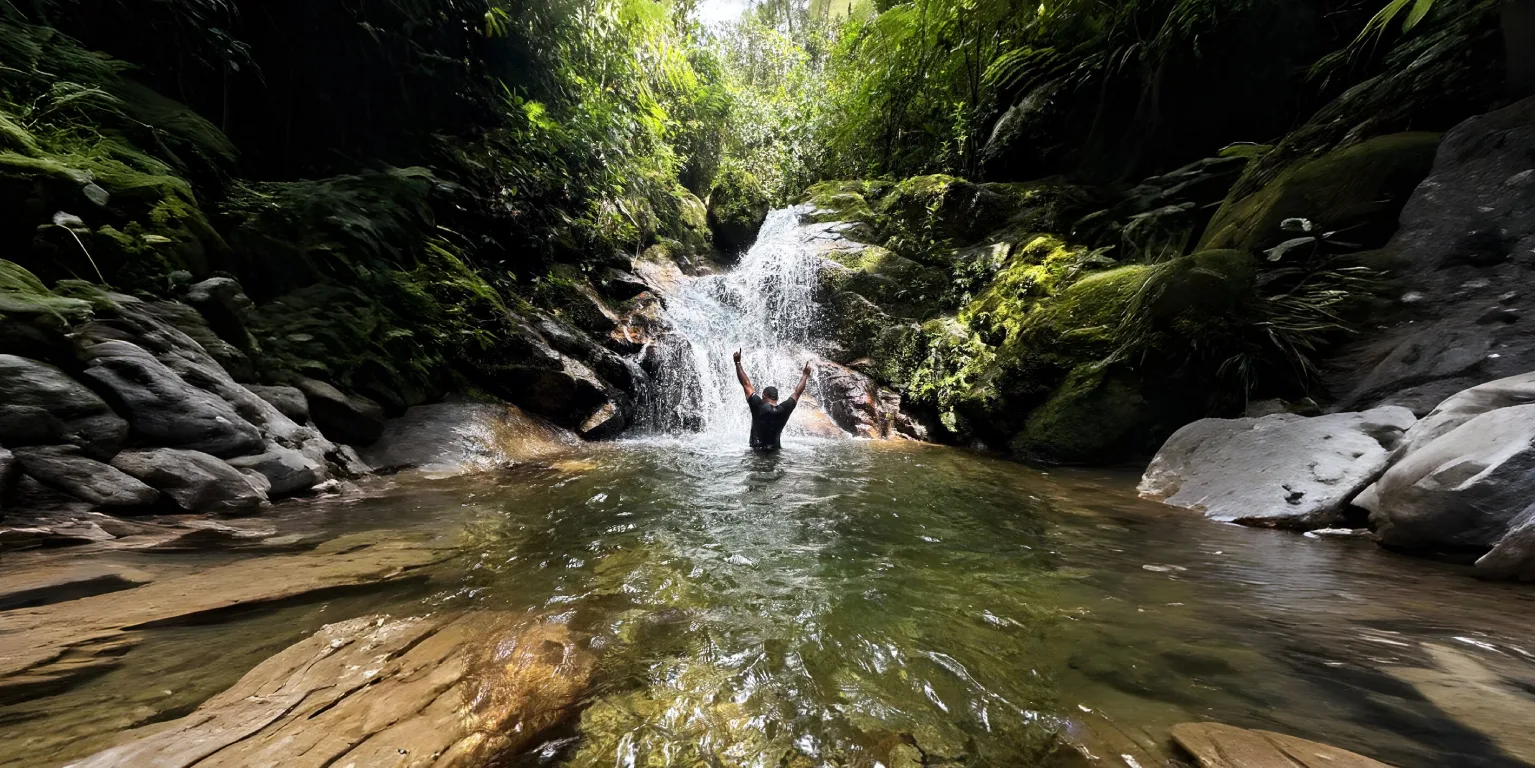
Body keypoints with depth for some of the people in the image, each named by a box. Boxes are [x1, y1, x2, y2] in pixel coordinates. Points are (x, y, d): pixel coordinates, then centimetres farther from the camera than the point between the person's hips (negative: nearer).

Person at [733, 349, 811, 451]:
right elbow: (797, 393, 11)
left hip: (757, 449, -3)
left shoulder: (758, 407, -10)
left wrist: (738, 363, 1)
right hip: (775, 449, 3)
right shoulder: (784, 409, -3)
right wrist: (805, 374, 24)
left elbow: (746, 384, -6)